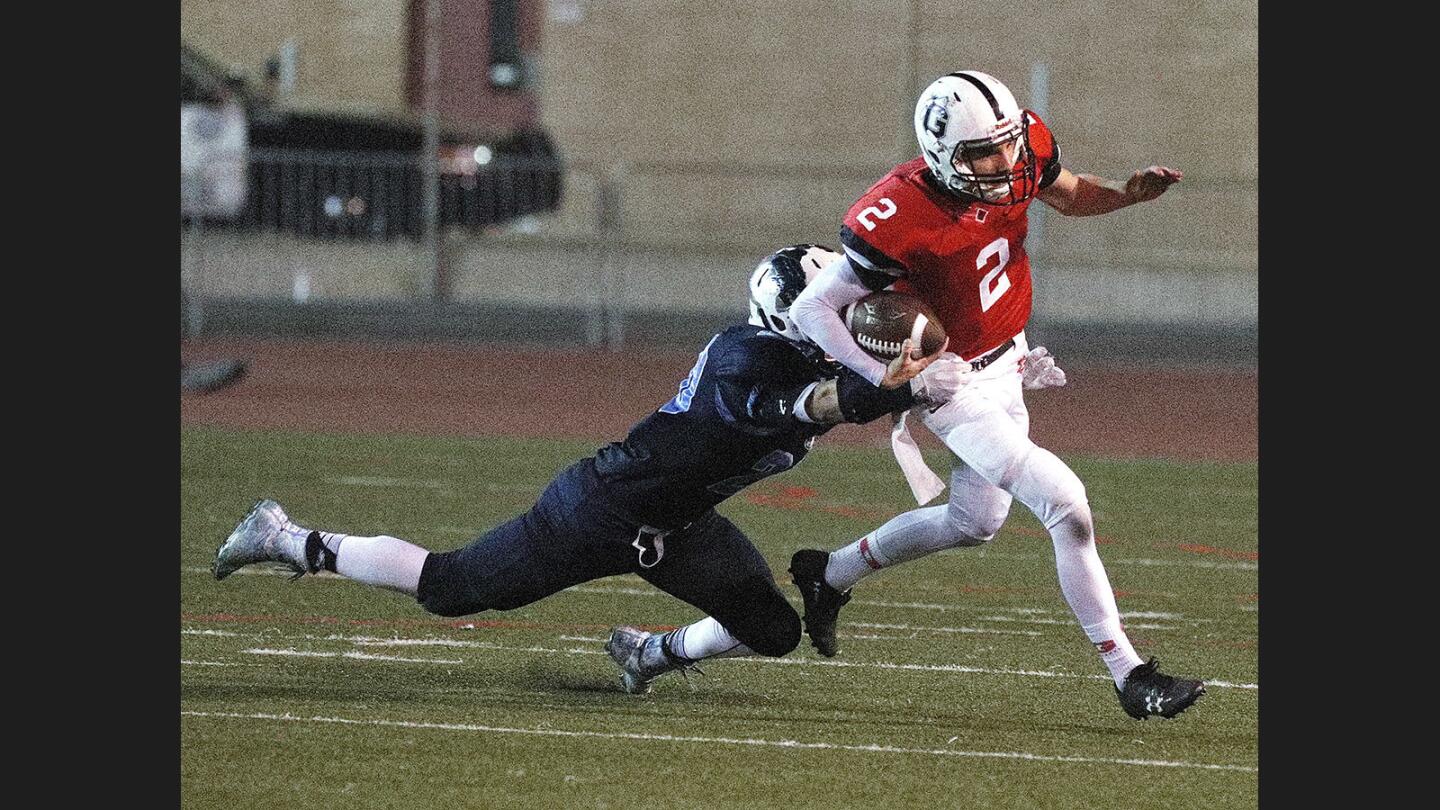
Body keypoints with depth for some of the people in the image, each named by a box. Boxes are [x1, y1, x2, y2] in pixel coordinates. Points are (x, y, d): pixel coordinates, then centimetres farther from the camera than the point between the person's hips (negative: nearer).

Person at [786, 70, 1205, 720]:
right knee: (1065, 504, -18)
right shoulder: (898, 219, -34)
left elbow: (1069, 195, 8)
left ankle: (829, 574, 46)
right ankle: (1130, 677, -9)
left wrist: (1126, 195, -14)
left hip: (1006, 362, 8)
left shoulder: (1023, 148, -16)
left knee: (974, 521, 25)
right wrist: (887, 378, -35)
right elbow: (810, 309, -26)